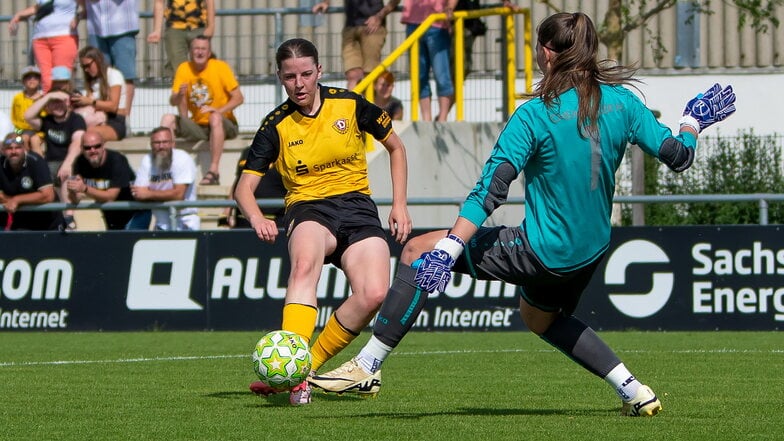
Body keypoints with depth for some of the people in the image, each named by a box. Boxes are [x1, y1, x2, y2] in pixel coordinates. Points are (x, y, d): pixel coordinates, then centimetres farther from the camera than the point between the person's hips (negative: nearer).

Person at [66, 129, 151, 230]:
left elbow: (111, 196, -32)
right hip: (112, 216, 5)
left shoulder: (117, 160, -24)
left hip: (135, 214, -5)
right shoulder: (80, 162, -10)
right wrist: (73, 191, -38)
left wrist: (84, 189, -45)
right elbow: (75, 200, -14)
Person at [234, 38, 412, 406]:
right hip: (309, 209, -1)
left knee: (373, 294, -27)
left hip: (357, 207, 2)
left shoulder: (349, 105, 2)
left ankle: (308, 365, -11)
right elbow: (244, 186, -3)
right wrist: (256, 217, -26)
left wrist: (399, 205, 8)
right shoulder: (276, 126, 0)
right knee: (304, 264, -39)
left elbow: (395, 147, 16)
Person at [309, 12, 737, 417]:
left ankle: (366, 367, -3)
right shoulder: (621, 101, -3)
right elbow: (677, 156, 3)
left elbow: (489, 191, -23)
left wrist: (447, 251, -26)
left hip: (541, 254, -7)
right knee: (539, 315, 37)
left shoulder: (535, 115, -17)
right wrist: (694, 121, 24)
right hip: (592, 250, 7)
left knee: (417, 251, -1)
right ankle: (634, 392, 29)